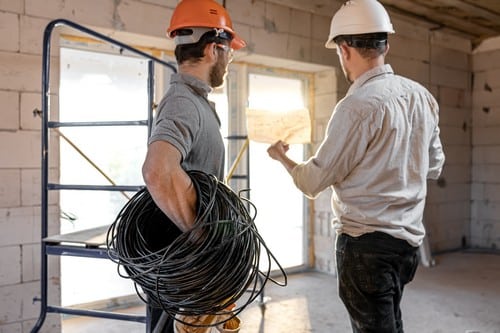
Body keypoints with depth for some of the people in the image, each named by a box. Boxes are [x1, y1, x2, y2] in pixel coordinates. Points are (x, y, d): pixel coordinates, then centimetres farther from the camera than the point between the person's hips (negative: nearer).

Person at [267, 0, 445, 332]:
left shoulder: (357, 106, -19)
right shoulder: (422, 96, 3)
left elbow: (312, 182, -12)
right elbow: (434, 166, 16)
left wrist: (281, 155, 7)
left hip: (367, 242, -8)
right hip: (408, 238, 8)